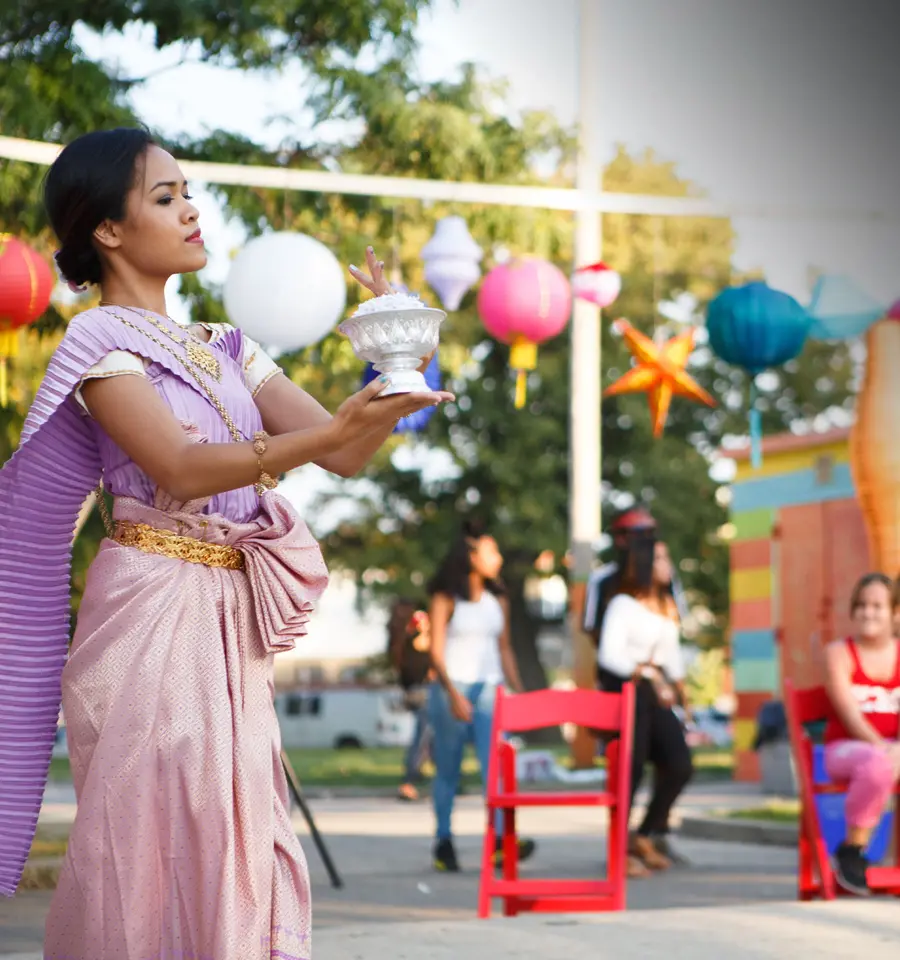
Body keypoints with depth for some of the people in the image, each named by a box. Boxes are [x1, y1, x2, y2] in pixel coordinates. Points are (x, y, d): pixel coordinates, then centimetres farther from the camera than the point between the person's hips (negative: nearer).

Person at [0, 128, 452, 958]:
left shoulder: (227, 351, 17)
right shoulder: (100, 340, -3)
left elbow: (347, 454, 11)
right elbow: (180, 467, -17)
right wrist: (328, 432, -26)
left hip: (231, 622, 6)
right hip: (152, 612, -6)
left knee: (236, 843, 3)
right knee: (152, 836, -8)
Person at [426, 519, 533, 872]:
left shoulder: (498, 600, 13)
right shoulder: (446, 600, -2)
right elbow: (436, 650, -6)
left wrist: (518, 691, 11)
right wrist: (453, 693, -17)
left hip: (488, 688, 4)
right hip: (452, 688, -4)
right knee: (448, 769, 2)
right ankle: (444, 842, 11)